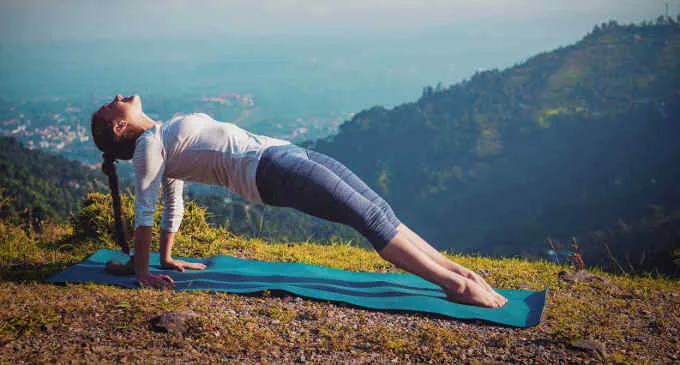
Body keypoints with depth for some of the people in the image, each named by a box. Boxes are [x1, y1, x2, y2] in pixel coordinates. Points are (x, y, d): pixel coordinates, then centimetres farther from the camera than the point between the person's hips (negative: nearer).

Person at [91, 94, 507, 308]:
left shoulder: (167, 137, 25)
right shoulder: (149, 146, 1)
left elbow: (173, 206, 29)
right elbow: (146, 211, -4)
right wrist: (142, 272, -6)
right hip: (268, 168, -8)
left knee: (378, 209, -4)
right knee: (370, 216, -17)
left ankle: (457, 270, -2)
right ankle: (455, 284, -18)